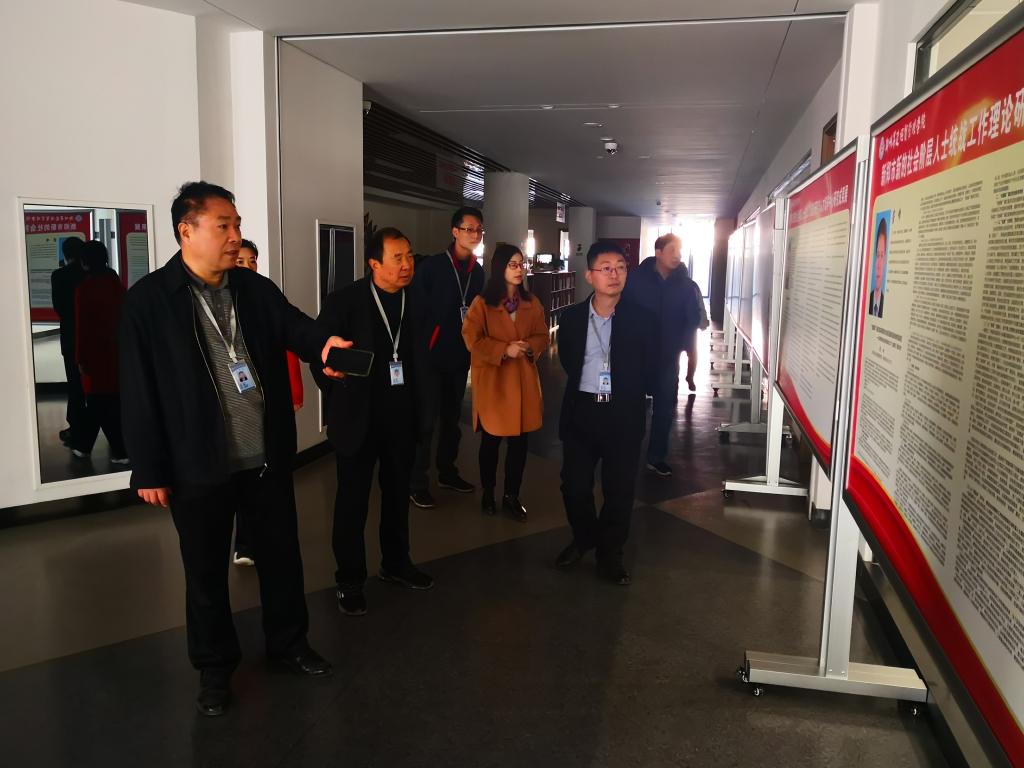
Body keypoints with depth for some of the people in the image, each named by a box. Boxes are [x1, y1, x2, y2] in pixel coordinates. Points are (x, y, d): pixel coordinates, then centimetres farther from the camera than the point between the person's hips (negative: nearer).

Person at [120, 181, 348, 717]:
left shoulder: (257, 289, 5)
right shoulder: (148, 300, -9)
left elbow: (293, 325, -8)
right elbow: (139, 392, -9)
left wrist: (324, 345, -34)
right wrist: (149, 470, -9)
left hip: (268, 456, 4)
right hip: (199, 465, -4)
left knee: (282, 554, 17)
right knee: (206, 570, 13)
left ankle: (288, 644, 39)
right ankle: (215, 668, 34)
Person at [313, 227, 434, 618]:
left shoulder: (416, 300, -1)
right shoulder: (344, 301, -13)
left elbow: (419, 356, 6)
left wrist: (420, 407, 4)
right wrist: (339, 401, -2)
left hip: (402, 417, 4)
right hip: (358, 418, -4)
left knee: (398, 495, 18)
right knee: (352, 501, 8)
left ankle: (396, 564, 37)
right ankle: (350, 580, 23)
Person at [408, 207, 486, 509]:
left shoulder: (478, 271, 7)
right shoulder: (431, 266, -11)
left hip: (460, 356, 6)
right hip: (432, 355, -6)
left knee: (452, 416, 16)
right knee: (426, 419, -3)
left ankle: (447, 471, 31)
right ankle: (418, 482, 7)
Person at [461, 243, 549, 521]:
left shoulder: (532, 303, 6)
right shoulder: (482, 303, -8)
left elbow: (543, 337, 9)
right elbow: (471, 340, -13)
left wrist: (529, 346, -12)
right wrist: (504, 350, -20)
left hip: (523, 379, 4)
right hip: (492, 380, -3)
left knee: (519, 440, 7)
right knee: (491, 440, 10)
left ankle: (511, 496, 21)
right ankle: (488, 494, 27)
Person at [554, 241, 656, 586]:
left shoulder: (642, 319, -6)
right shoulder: (571, 318, 0)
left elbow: (648, 372, 0)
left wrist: (625, 396, 1)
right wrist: (587, 387, 9)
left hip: (624, 415, -2)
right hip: (581, 411, 2)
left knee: (620, 487, 8)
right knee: (574, 483, 10)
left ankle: (610, 554, 26)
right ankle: (583, 538, 37)